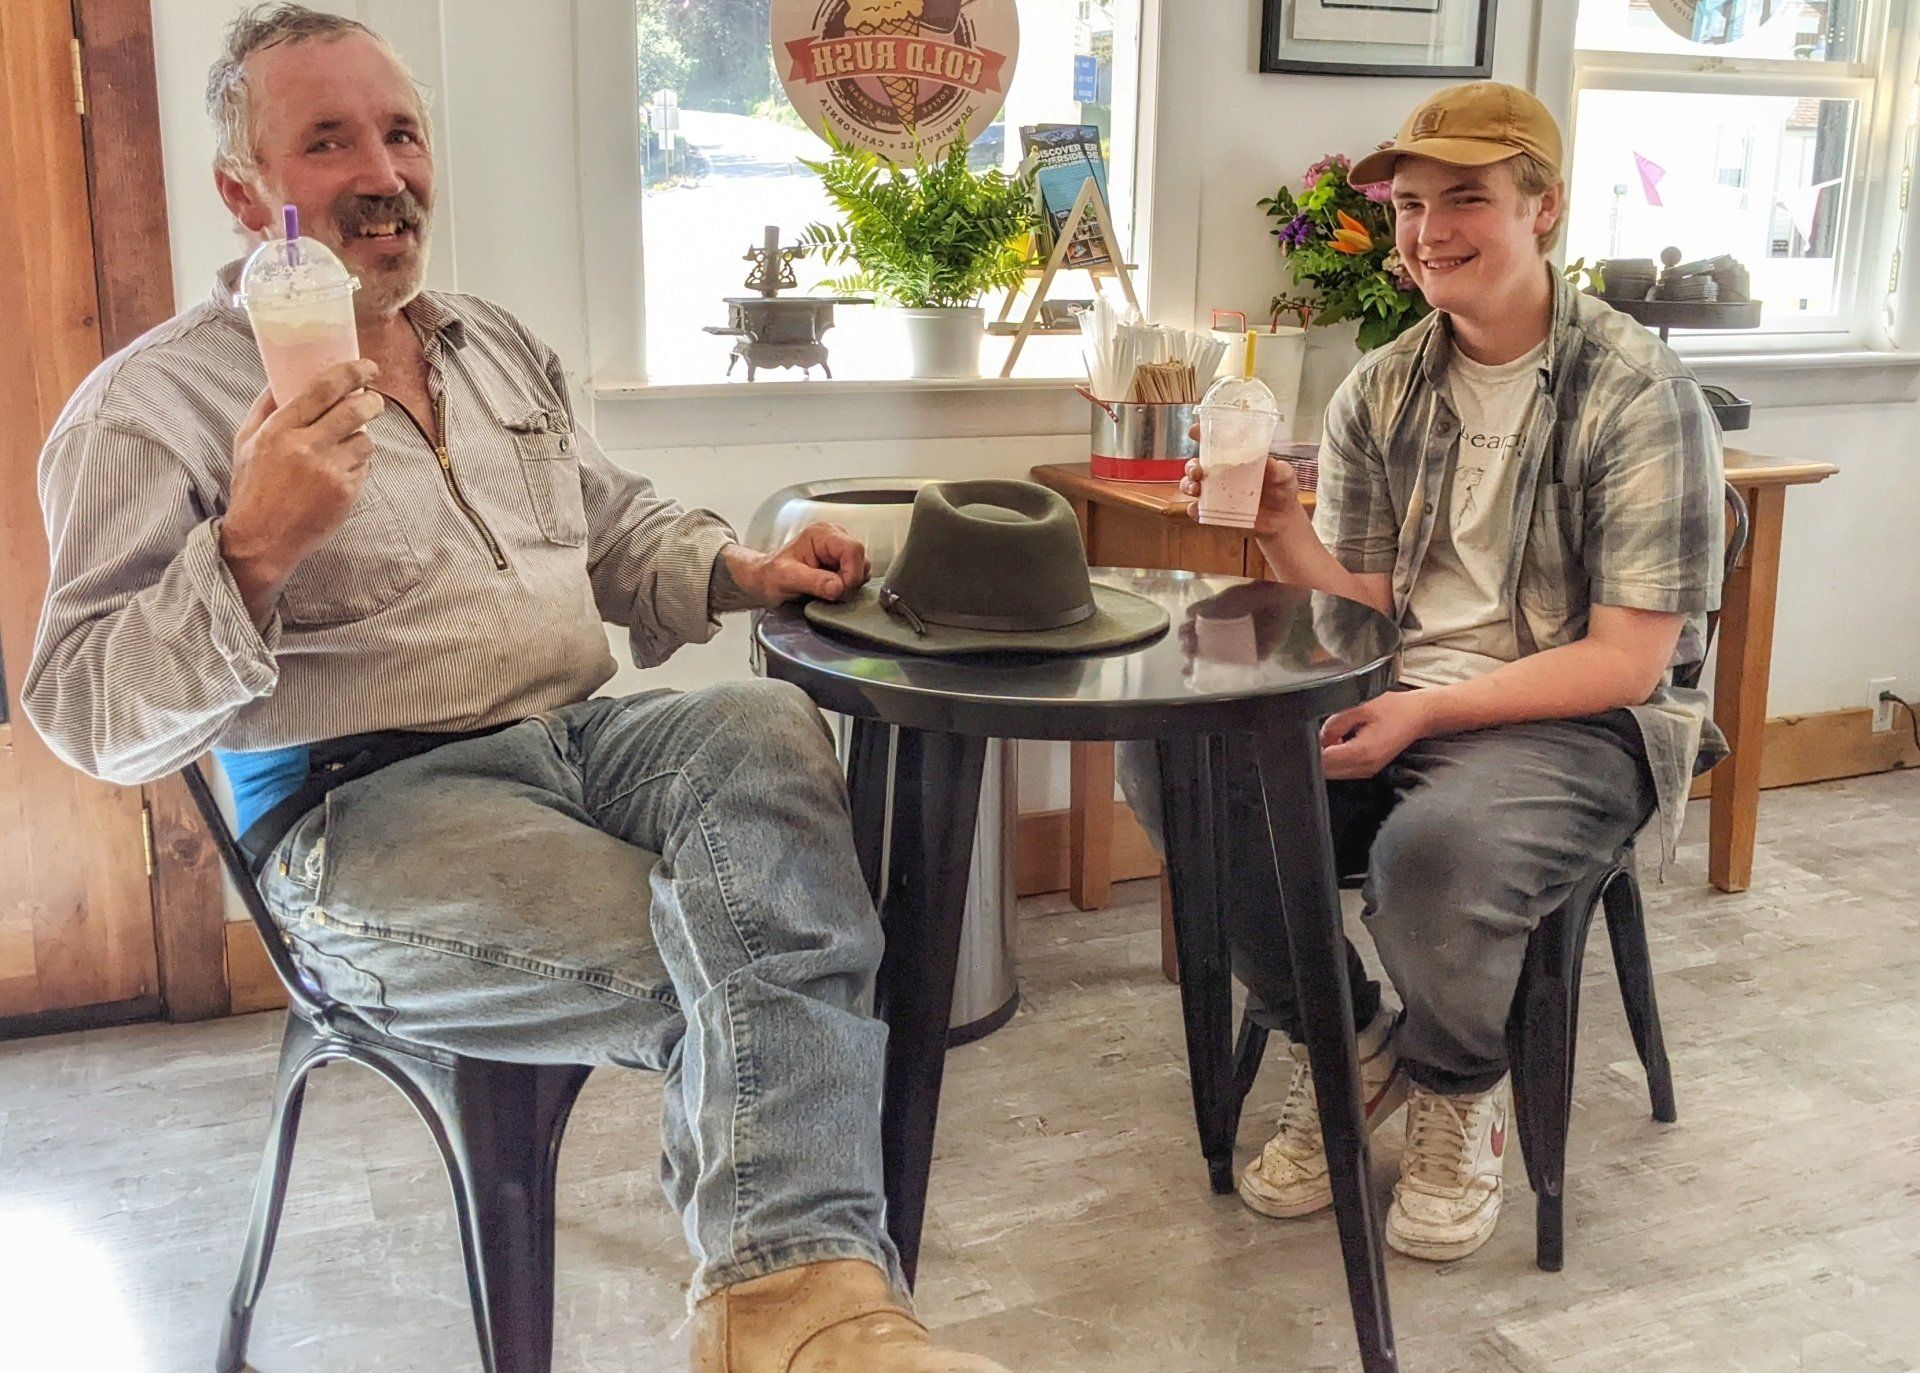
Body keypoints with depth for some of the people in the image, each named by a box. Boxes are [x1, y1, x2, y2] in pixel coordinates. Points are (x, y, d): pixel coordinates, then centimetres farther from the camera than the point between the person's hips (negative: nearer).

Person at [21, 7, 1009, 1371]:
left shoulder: (504, 348, 21)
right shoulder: (151, 408, 0)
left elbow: (618, 524, 31)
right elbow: (94, 718, -7)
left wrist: (740, 570, 9)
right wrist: (254, 549, -24)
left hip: (584, 737, 6)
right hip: (368, 811, -5)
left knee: (767, 730, -30)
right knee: (722, 957, -30)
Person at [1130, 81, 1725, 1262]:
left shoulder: (1639, 392, -9)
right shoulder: (1379, 393, 7)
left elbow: (1628, 661, -13)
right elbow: (1362, 611, 7)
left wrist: (1426, 714, -24)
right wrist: (1282, 530, -13)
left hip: (1576, 725, -5)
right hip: (1398, 699, 5)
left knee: (1437, 849, -37)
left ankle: (1460, 1095, 0)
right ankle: (1348, 1047, 3)